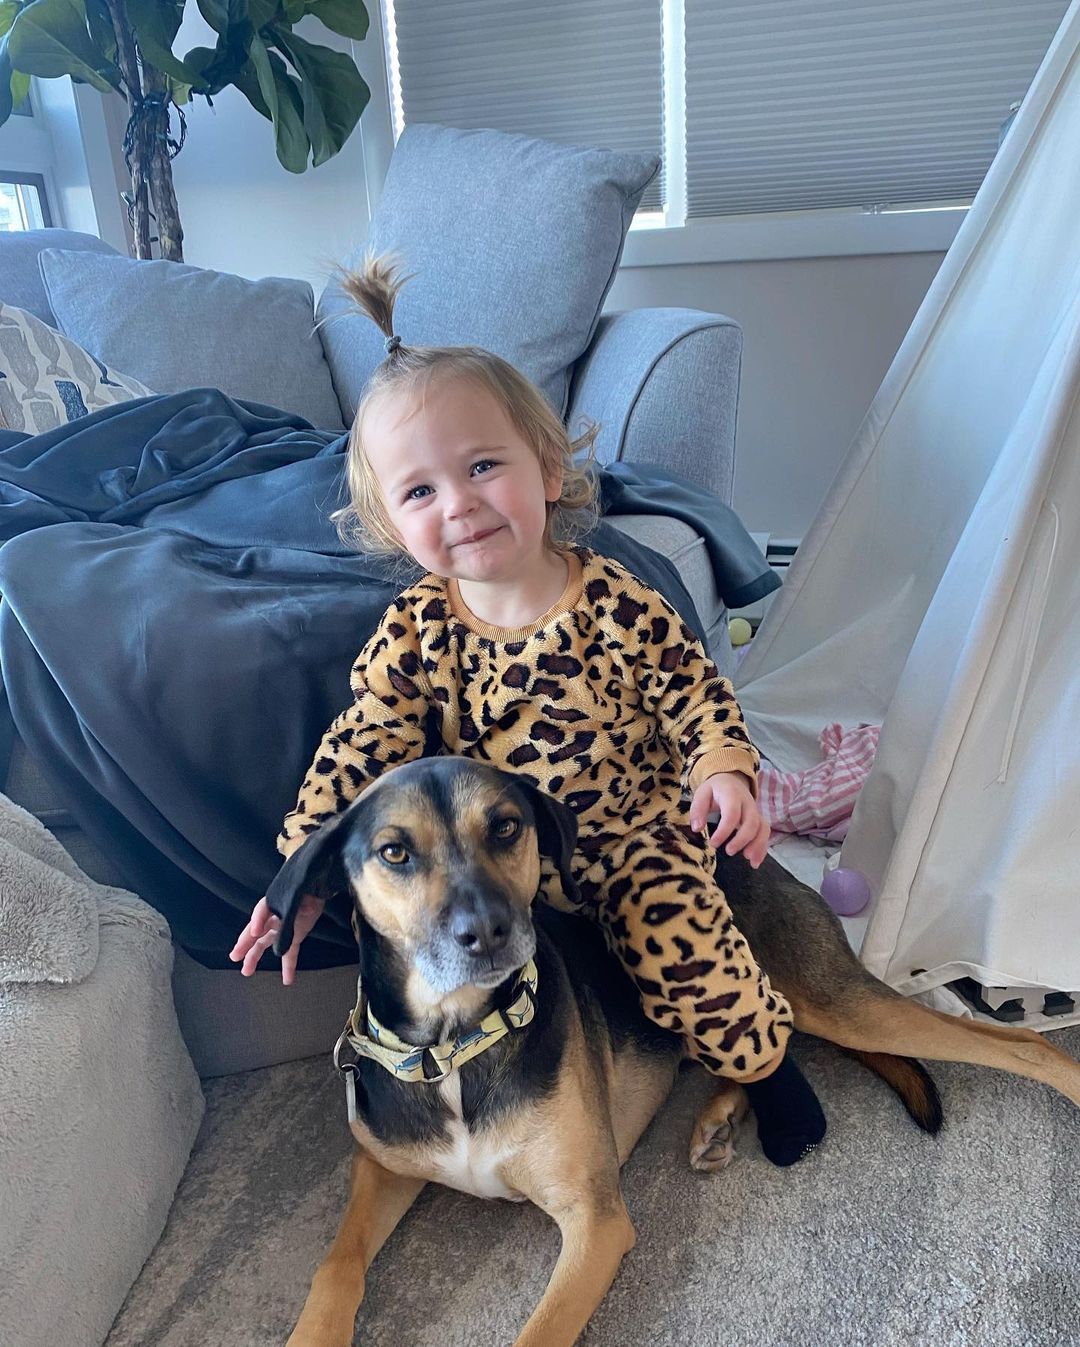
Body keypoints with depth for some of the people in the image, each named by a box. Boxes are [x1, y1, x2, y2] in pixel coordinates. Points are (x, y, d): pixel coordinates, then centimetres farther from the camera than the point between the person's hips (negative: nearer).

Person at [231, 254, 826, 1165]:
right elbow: (358, 752, -9)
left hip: (635, 834, -3)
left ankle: (766, 1059, 17)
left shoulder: (617, 605, -17)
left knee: (683, 952, -18)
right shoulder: (415, 632, -12)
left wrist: (725, 770, -26)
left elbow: (696, 694, -7)